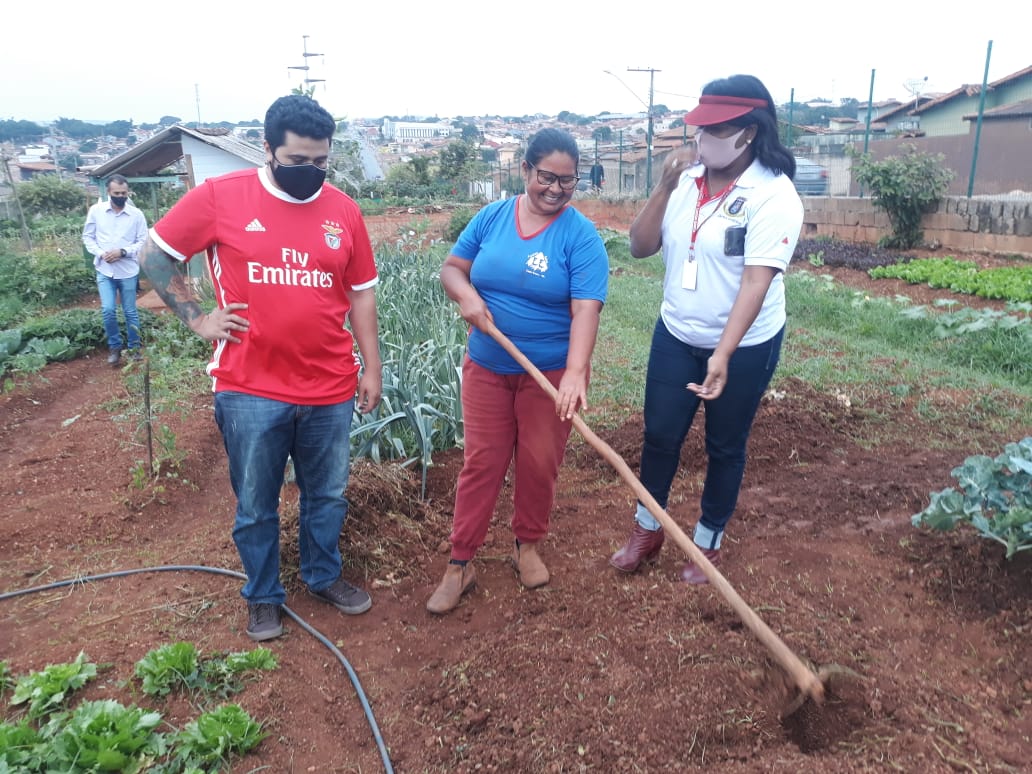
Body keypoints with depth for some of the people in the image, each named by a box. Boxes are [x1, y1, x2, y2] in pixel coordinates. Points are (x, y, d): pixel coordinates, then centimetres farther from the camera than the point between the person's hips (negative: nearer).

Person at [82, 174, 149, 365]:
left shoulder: (137, 214, -4)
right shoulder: (96, 210, 0)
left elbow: (143, 242, -3)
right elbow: (88, 237, 5)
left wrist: (123, 252, -17)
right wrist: (100, 253, -12)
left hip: (128, 271, 0)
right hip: (104, 271, 1)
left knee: (130, 312, 9)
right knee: (108, 310, -7)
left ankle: (134, 347, 23)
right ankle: (114, 347, 12)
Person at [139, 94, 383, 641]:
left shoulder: (343, 210, 2)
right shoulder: (220, 196, -6)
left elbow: (361, 293, 8)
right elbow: (154, 254, 5)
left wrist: (371, 367, 7)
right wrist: (196, 318, -2)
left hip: (330, 390, 3)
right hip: (250, 391, -2)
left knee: (327, 496, 17)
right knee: (255, 506, 13)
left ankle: (324, 576, 40)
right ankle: (262, 595, 34)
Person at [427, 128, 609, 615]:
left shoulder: (581, 236, -13)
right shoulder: (492, 217, -1)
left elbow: (586, 309, -22)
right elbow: (451, 268, 7)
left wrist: (576, 373, -36)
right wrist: (466, 295, -17)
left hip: (552, 373, -2)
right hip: (487, 368, 2)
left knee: (539, 465, 10)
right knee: (481, 464, 6)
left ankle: (527, 545, 34)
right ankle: (460, 564, 16)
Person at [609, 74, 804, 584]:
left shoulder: (773, 194, -19)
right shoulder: (686, 179, -2)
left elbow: (757, 281, -27)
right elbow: (640, 247, -4)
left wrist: (723, 355, -36)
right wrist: (664, 186, -17)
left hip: (744, 346, -4)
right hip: (675, 335, 5)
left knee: (724, 447, 12)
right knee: (659, 435, 12)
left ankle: (708, 542, 33)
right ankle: (647, 530, 33)